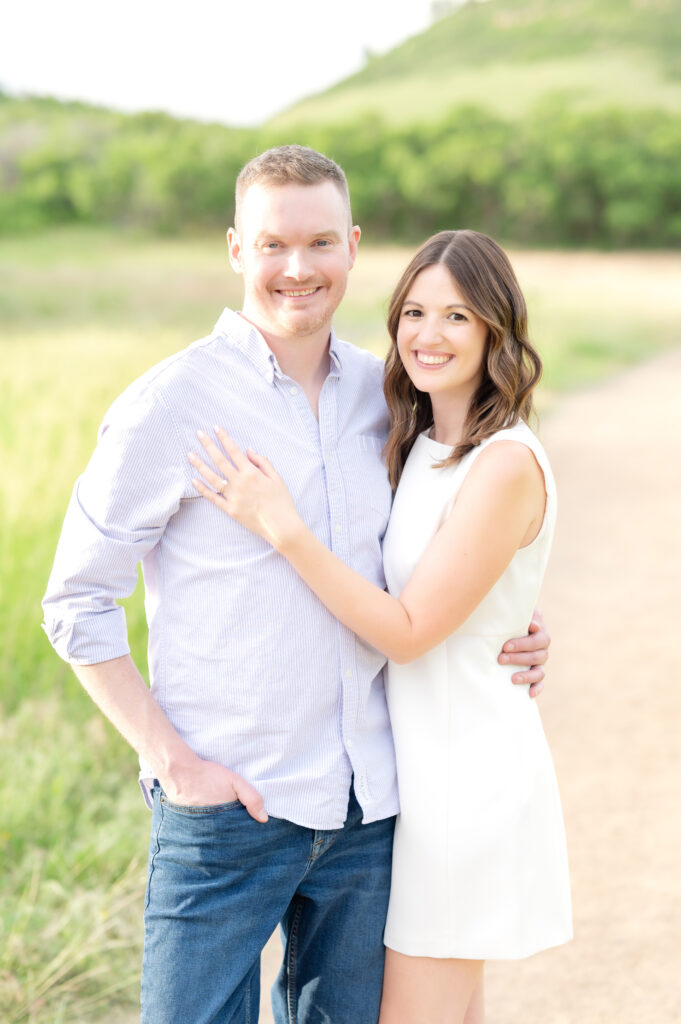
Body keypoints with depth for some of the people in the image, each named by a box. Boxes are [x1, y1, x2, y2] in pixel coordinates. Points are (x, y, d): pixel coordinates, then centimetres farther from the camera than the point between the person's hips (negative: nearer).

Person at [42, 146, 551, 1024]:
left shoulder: (382, 394, 5)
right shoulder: (169, 406, -10)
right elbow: (77, 604, -7)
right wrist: (171, 759, -12)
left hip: (368, 804, 5)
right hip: (227, 807, -5)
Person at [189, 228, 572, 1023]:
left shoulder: (505, 465, -20)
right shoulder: (423, 448, 6)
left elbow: (409, 630, -20)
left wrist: (282, 527, -25)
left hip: (466, 768, -8)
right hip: (423, 754, 8)